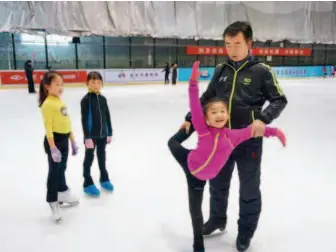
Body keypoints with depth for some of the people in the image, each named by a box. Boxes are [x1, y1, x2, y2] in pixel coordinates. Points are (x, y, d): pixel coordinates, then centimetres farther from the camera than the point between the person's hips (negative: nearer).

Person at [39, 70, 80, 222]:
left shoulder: (61, 102, 10)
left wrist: (73, 142, 16)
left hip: (64, 140, 8)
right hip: (54, 141, -8)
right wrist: (53, 148, -24)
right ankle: (53, 203, 15)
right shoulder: (47, 104, -17)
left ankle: (63, 193, 41)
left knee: (62, 169, 23)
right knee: (54, 172, 2)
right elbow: (48, 128, -21)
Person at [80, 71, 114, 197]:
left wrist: (109, 133, 8)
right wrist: (87, 137, -18)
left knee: (102, 157, 20)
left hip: (102, 134, 5)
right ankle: (88, 183, 21)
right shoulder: (86, 99, -13)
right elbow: (84, 119, -15)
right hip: (91, 135, -5)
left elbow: (107, 117, 8)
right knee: (89, 158, 8)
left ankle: (104, 178, 37)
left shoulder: (102, 99, 3)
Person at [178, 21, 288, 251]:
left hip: (249, 140, -3)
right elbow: (206, 98, 11)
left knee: (249, 189, 12)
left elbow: (279, 100, -5)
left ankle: (246, 231, 35)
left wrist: (263, 118, -23)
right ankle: (217, 219, 44)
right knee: (217, 183, 19)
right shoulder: (221, 70, 4)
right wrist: (190, 119, 4)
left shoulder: (261, 70, -8)